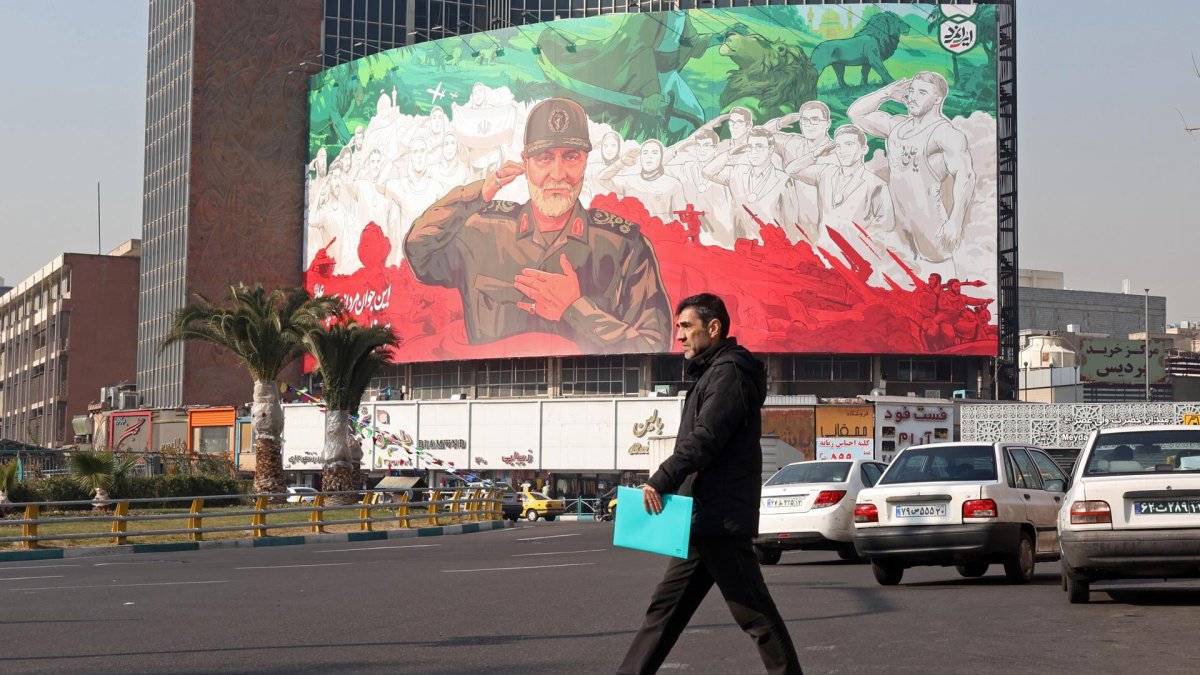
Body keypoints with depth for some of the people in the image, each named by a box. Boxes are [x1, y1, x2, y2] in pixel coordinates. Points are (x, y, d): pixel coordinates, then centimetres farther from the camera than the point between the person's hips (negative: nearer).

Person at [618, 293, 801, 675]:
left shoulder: (729, 372, -11)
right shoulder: (712, 373, 21)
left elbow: (704, 439, -20)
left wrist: (661, 481, -17)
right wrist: (666, 485, 10)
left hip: (720, 517, -10)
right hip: (703, 518, 10)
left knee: (755, 613, -6)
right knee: (665, 608, 11)